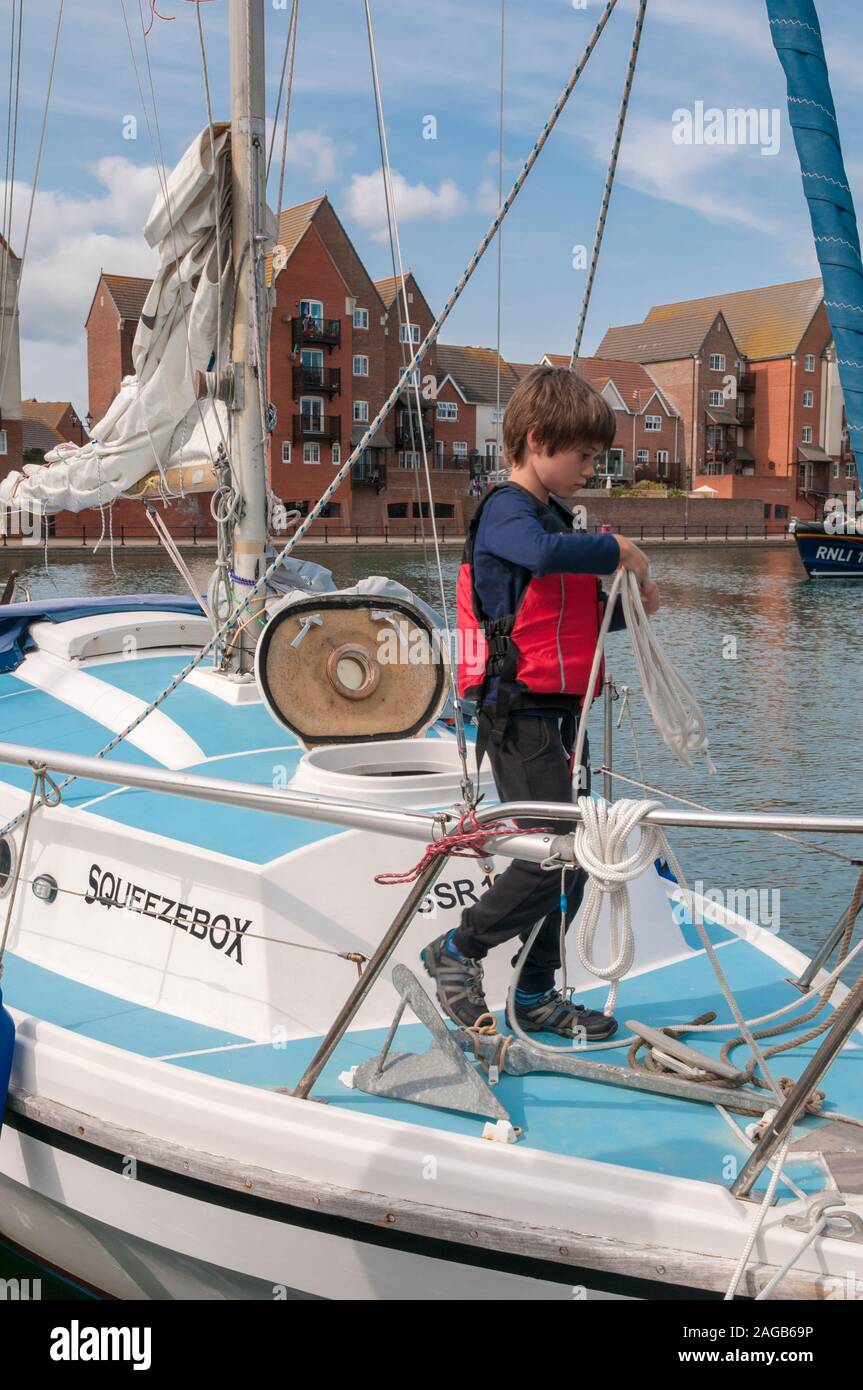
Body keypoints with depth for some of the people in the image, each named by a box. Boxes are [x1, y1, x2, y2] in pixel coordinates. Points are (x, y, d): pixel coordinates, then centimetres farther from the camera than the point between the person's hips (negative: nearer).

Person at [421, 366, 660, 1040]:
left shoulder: (554, 515, 20)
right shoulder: (506, 510, -11)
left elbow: (577, 616, 27)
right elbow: (544, 554, -36)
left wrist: (631, 603, 8)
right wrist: (617, 549, -20)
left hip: (560, 715, 10)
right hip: (521, 715, -9)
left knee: (572, 859, 12)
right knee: (552, 857, -10)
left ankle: (536, 995, 24)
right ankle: (456, 950, 9)